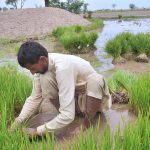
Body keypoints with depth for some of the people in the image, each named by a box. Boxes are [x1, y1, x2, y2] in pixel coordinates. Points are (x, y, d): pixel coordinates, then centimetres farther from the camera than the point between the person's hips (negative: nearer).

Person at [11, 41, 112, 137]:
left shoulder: (63, 68, -37)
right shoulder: (42, 64, -15)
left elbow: (68, 115, -39)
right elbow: (35, 98, -5)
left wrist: (38, 131, -32)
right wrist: (18, 122, -17)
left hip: (93, 95, -5)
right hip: (71, 95, 6)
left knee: (96, 79, -37)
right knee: (44, 78, -19)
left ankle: (87, 124, -18)